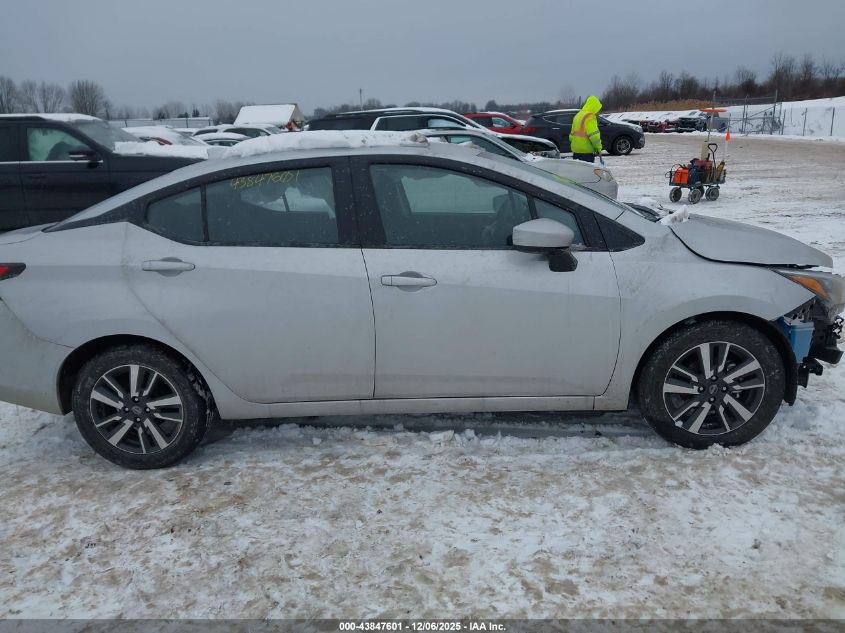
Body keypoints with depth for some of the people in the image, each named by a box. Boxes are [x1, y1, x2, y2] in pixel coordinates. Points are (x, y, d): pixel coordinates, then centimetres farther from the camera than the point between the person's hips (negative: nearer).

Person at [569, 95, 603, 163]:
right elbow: (594, 135, -17)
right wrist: (599, 148, -9)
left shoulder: (577, 116, 17)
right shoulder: (590, 117, -12)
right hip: (586, 150, -9)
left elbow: (572, 134, 21)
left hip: (575, 150, 9)